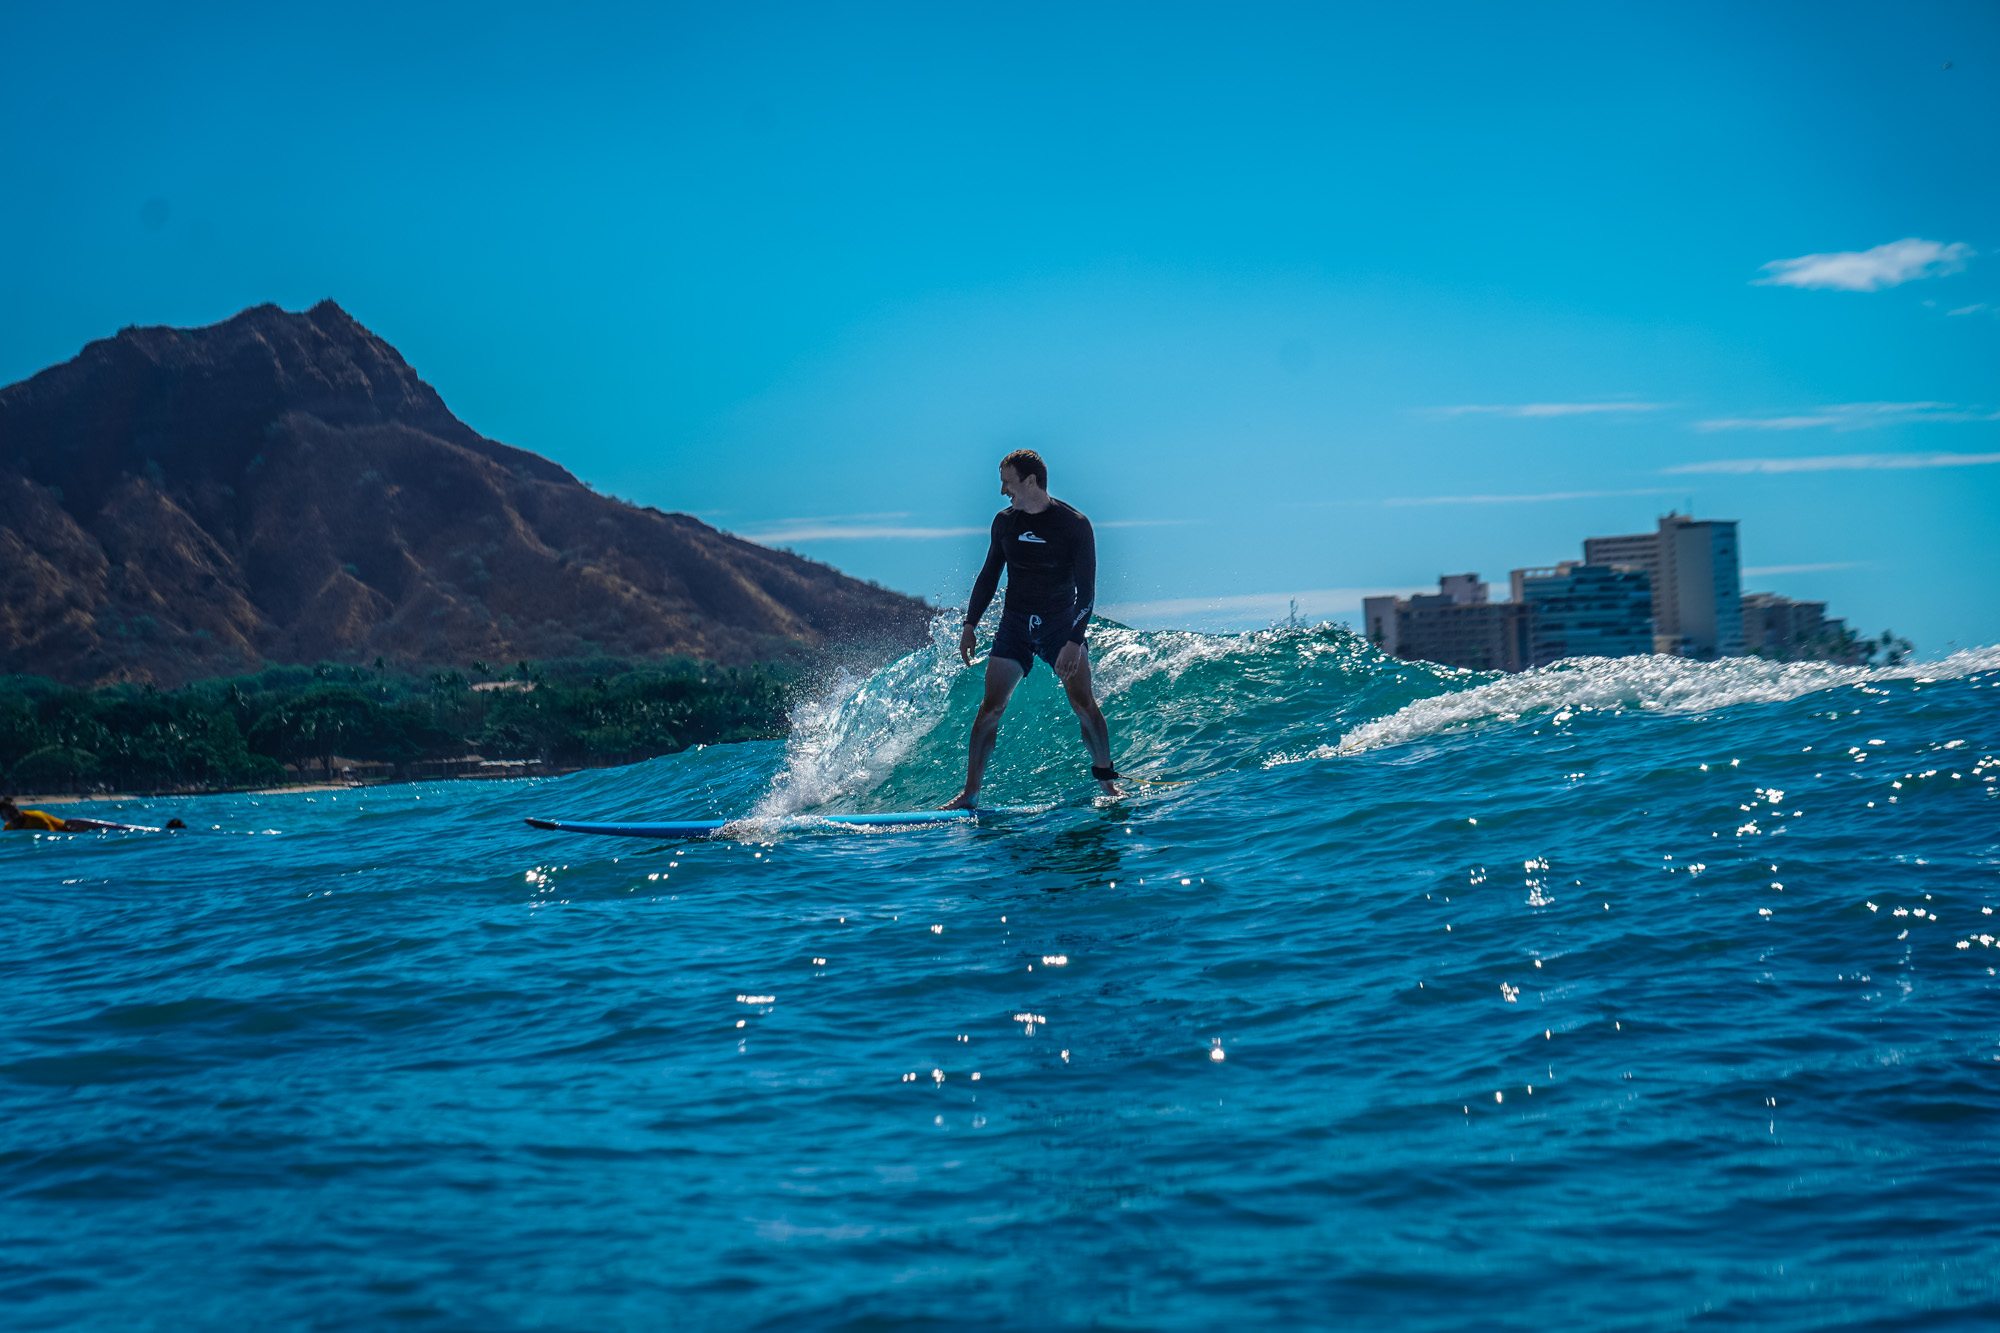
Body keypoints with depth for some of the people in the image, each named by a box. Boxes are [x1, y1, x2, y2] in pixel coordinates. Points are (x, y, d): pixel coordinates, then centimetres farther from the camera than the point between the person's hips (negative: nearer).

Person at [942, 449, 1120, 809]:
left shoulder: (1074, 525, -11)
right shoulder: (1005, 521, 2)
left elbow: (1086, 590, -12)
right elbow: (989, 575, 14)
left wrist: (1075, 640, -21)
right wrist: (970, 624, 8)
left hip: (1061, 624, -3)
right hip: (1015, 625, 3)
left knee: (1083, 703, -14)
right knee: (990, 708, -5)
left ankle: (1107, 780, 3)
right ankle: (969, 793, -1)